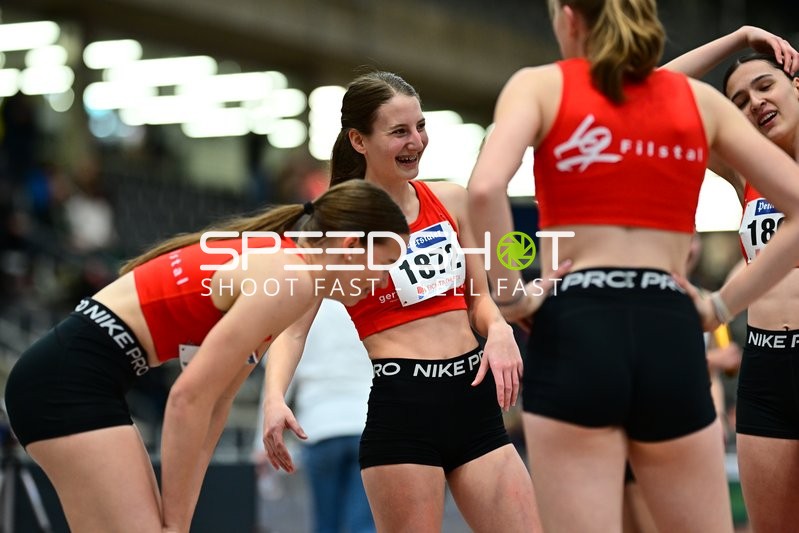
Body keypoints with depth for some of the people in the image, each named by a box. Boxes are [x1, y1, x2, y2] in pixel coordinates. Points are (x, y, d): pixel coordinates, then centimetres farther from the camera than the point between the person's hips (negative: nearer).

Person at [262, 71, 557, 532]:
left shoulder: (451, 201, 11)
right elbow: (292, 325, -9)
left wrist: (499, 330, -2)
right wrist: (275, 398, -27)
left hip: (473, 397, 5)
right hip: (399, 403, -5)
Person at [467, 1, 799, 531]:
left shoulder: (541, 85, 5)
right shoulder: (699, 98, 14)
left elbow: (486, 188, -15)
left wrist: (512, 294, -3)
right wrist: (723, 305, 9)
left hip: (574, 332, -2)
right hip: (672, 334, 3)